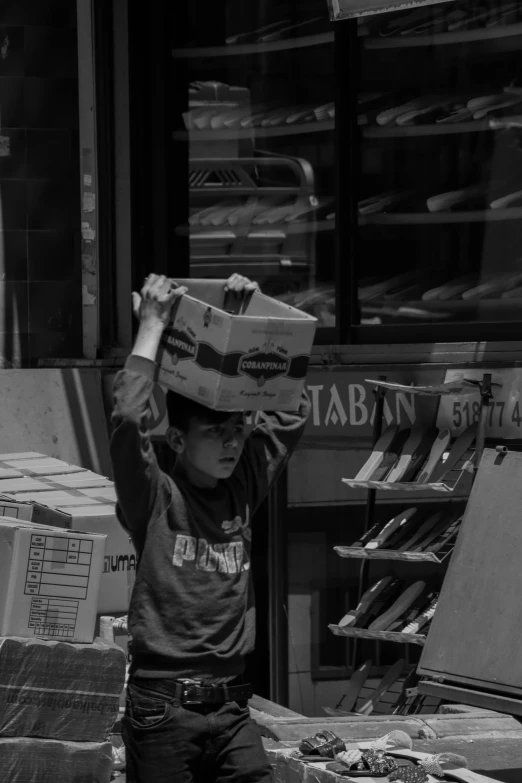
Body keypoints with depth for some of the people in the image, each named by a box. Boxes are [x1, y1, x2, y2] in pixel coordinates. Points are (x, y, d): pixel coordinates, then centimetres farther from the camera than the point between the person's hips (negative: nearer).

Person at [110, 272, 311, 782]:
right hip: (163, 703, -4)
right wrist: (152, 327, -13)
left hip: (230, 703, 4)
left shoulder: (242, 490, 10)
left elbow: (292, 413, 9)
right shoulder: (155, 499, -4)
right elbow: (128, 418, -20)